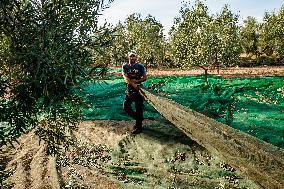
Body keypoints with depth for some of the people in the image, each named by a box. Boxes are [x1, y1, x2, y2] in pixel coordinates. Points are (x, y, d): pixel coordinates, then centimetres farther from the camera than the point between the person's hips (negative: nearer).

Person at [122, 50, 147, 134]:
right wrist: (133, 85, -23)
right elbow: (126, 78, -10)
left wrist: (136, 81, -16)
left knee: (139, 108, 0)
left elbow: (145, 77, -1)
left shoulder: (140, 66, -2)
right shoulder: (125, 66, 1)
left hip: (138, 90, -3)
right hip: (129, 89, 3)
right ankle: (138, 118, 29)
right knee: (126, 107, 5)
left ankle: (138, 127, 11)